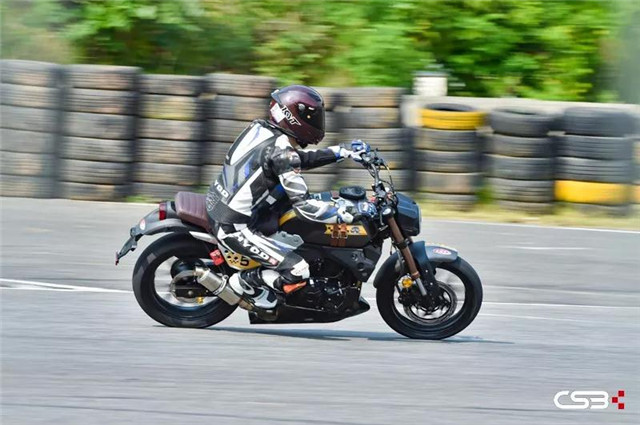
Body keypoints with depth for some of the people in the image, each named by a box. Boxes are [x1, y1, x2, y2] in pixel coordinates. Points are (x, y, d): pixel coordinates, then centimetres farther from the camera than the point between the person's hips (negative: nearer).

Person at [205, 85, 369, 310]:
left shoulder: (261, 129, 5)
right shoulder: (281, 152, -20)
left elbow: (298, 159, 22)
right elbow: (305, 206, -21)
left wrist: (343, 152, 20)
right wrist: (351, 214, -13)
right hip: (235, 228, -9)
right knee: (298, 272, -14)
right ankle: (245, 282, 6)